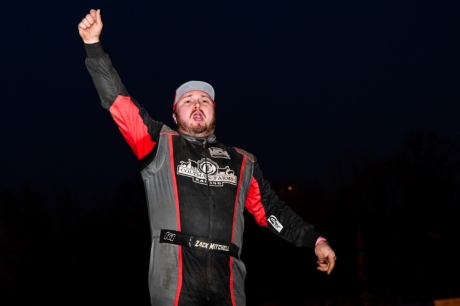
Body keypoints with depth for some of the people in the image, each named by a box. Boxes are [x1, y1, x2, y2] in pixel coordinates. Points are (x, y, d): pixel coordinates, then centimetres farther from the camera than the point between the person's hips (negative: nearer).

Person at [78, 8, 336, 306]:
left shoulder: (242, 162, 22)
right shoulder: (160, 144, 15)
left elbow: (271, 209, 23)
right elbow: (118, 101, 9)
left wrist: (315, 240, 14)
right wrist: (94, 45, 3)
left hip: (226, 279, 3)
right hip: (175, 277, -2)